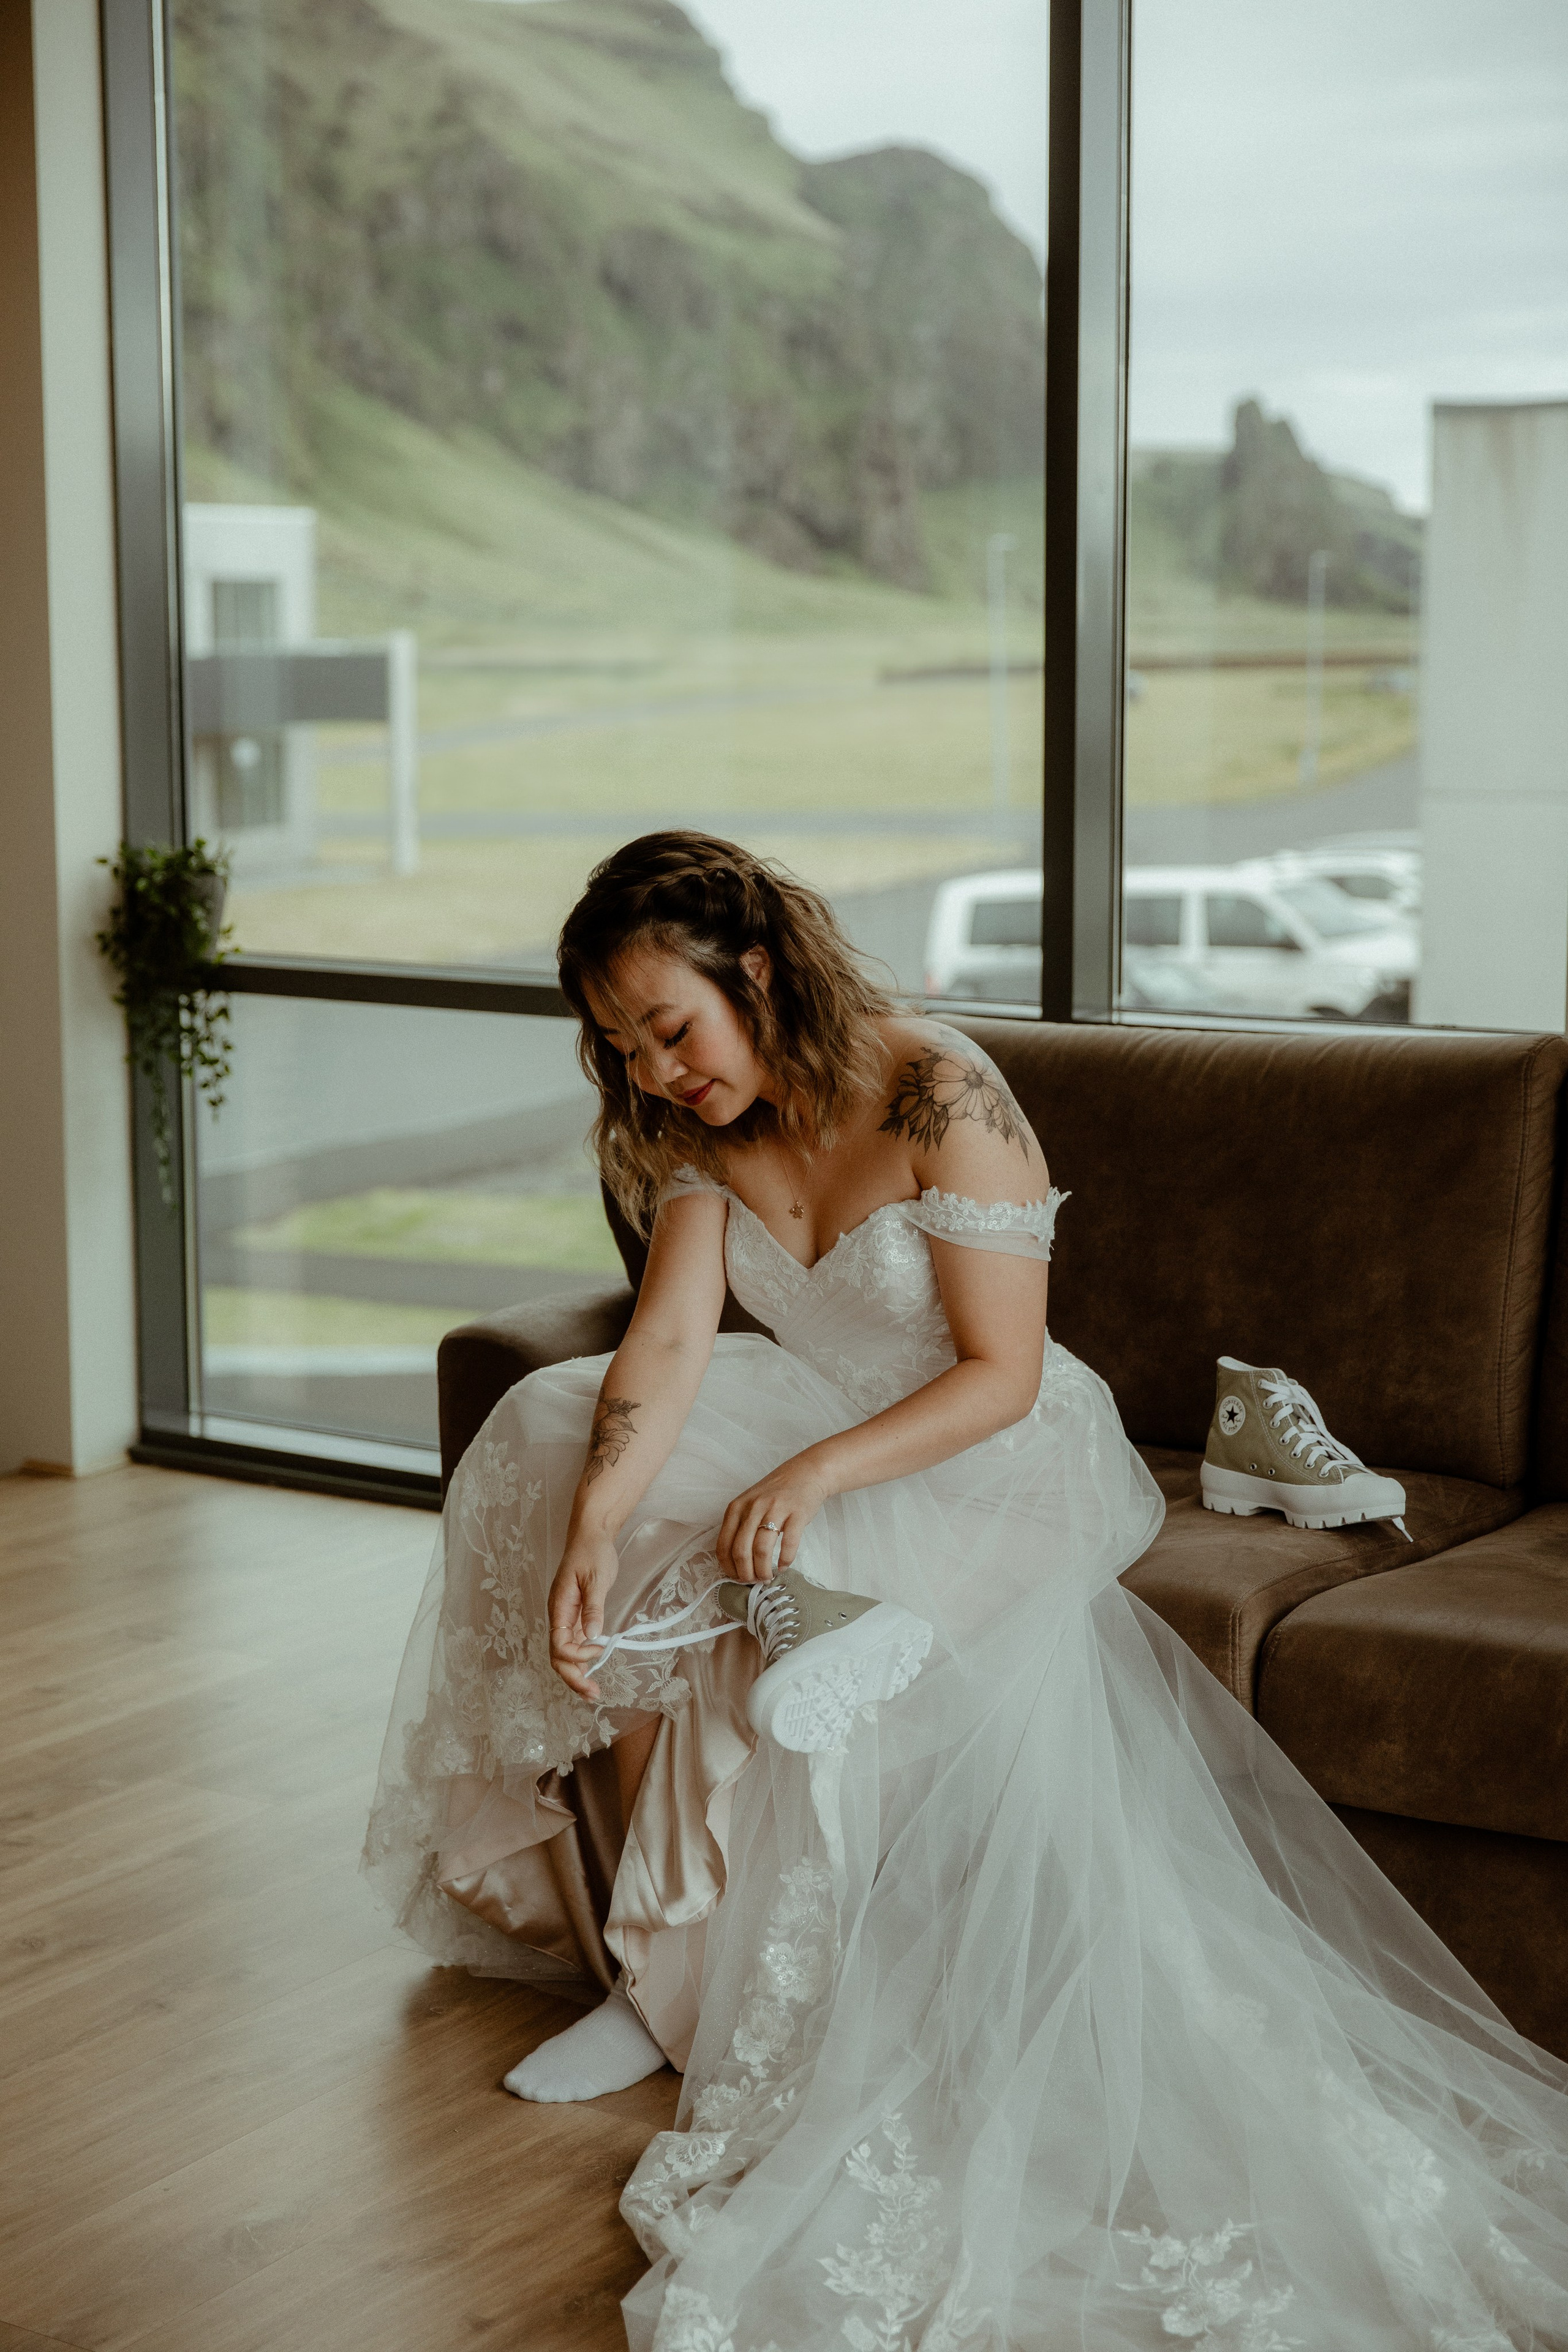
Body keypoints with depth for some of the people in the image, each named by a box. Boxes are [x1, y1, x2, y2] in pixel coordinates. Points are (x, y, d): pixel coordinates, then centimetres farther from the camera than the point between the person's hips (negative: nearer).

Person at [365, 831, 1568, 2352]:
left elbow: (1002, 1372, -22)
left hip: (995, 1463, -7)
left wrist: (820, 1473, -34)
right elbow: (669, 1341, -15)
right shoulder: (700, 1128, -3)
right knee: (545, 1432, -10)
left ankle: (682, 1997, -3)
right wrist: (590, 1530, -31)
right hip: (826, 1434, 7)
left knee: (778, 1644, -30)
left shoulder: (942, 1100, -23)